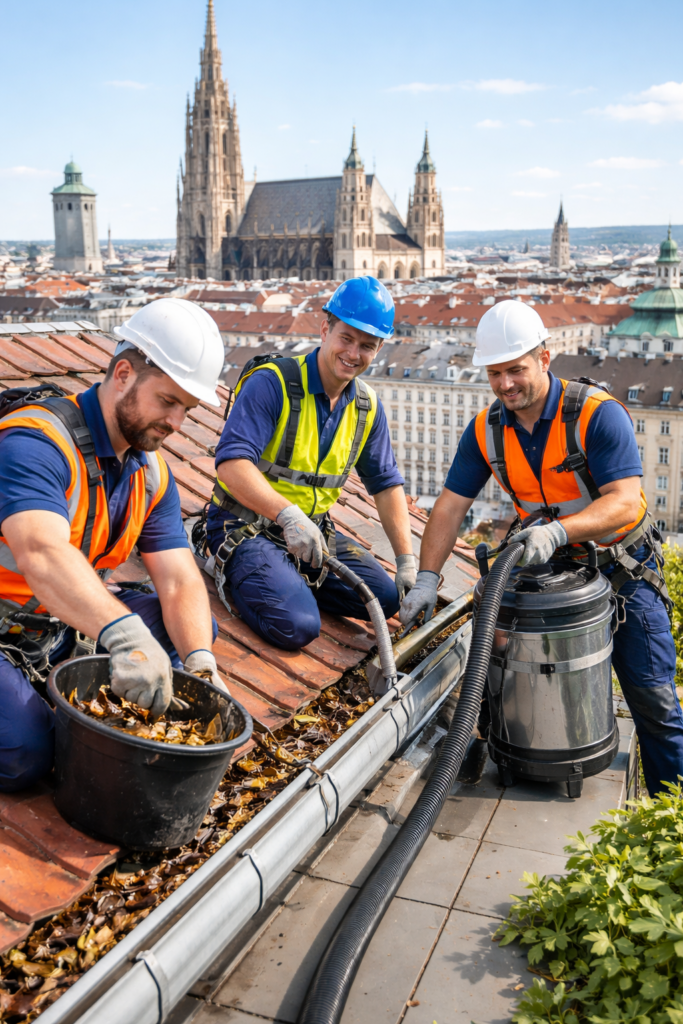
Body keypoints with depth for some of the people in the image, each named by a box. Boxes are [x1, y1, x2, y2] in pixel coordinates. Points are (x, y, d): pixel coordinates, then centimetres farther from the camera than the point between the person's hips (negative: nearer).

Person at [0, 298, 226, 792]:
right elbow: (42, 553, -43)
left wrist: (202, 665, -23)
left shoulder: (152, 473, 0)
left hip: (70, 624, 7)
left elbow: (180, 582, -5)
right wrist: (125, 633, -57)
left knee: (197, 627, 0)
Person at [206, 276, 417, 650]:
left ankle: (290, 578, 12)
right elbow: (231, 464, -29)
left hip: (312, 527, 7)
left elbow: (386, 483, 8)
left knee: (386, 598, -1)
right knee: (298, 626, -25)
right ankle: (232, 571, 3)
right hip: (248, 528, -7)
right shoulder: (272, 382, -19)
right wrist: (288, 515, -42)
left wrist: (407, 561, 1)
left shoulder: (367, 406, 3)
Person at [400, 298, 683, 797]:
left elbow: (625, 501, -31)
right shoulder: (486, 429, -7)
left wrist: (557, 531, -46)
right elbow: (451, 506, -6)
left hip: (623, 568, -4)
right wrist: (427, 579, -16)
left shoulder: (599, 414, -23)